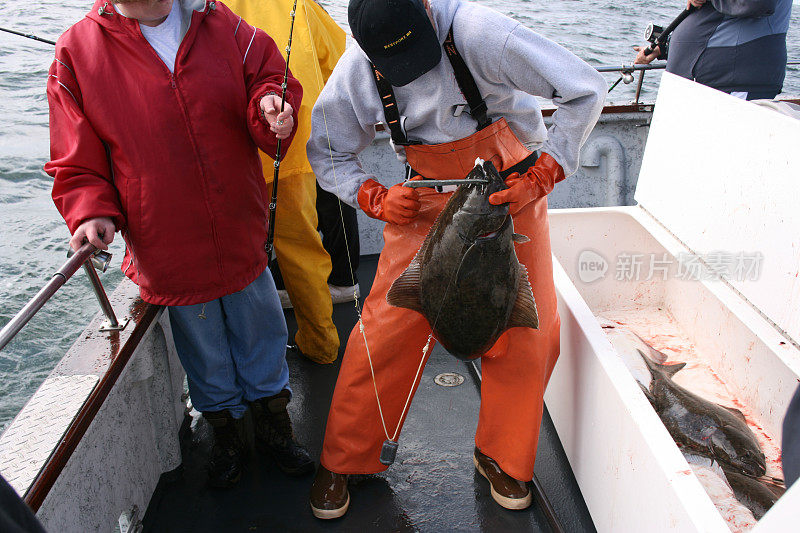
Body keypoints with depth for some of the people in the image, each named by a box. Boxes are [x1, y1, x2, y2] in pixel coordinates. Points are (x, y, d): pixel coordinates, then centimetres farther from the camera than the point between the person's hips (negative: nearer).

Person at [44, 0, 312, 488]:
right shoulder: (77, 52, -5)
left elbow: (268, 77, 5)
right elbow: (76, 158, -1)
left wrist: (268, 105, -18)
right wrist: (91, 211, -18)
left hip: (242, 235, 2)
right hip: (167, 248, -1)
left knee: (263, 337, 16)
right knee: (204, 352, 16)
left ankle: (274, 427, 42)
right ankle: (226, 438, 43)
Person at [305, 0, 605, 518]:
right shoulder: (356, 69, -13)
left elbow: (586, 90, -21)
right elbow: (328, 154, 1)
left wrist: (540, 177, -25)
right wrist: (376, 198, -16)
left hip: (511, 192, -1)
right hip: (427, 203, 2)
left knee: (525, 331, 1)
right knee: (386, 328, -2)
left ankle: (501, 457, 26)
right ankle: (342, 461, 19)